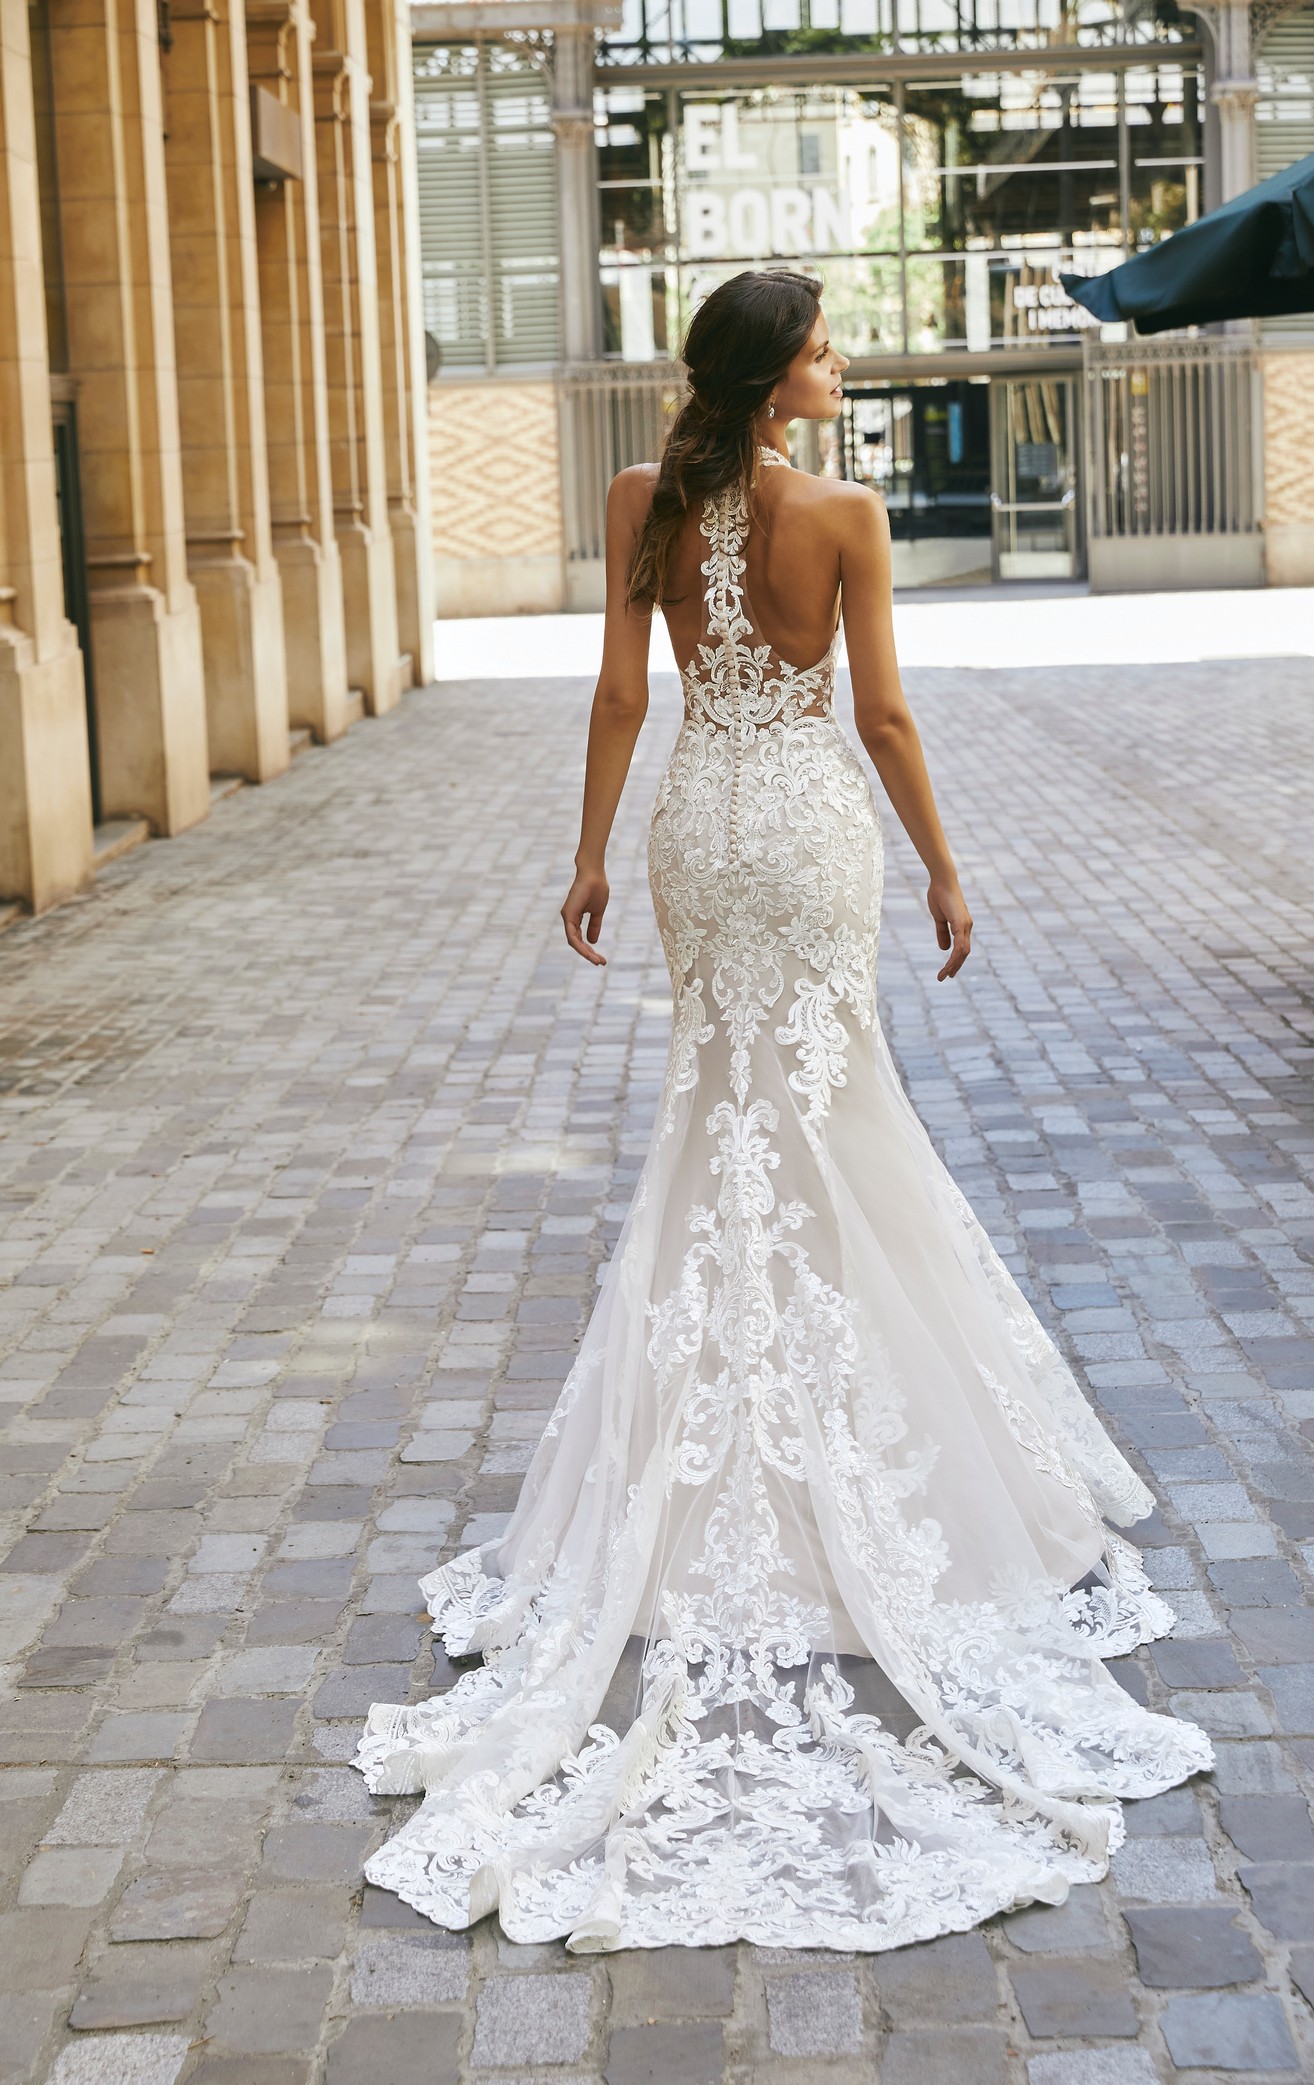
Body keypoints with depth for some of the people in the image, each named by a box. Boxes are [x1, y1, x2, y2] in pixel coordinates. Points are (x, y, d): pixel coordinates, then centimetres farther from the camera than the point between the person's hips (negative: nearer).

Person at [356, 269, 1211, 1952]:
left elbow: (622, 693, -2)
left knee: (725, 1086, 17)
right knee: (812, 1093, 8)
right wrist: (942, 867, 1)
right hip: (811, 816, -3)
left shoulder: (646, 503, -4)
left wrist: (592, 856, 6)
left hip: (700, 816, 3)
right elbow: (881, 714, -10)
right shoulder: (845, 517, -13)